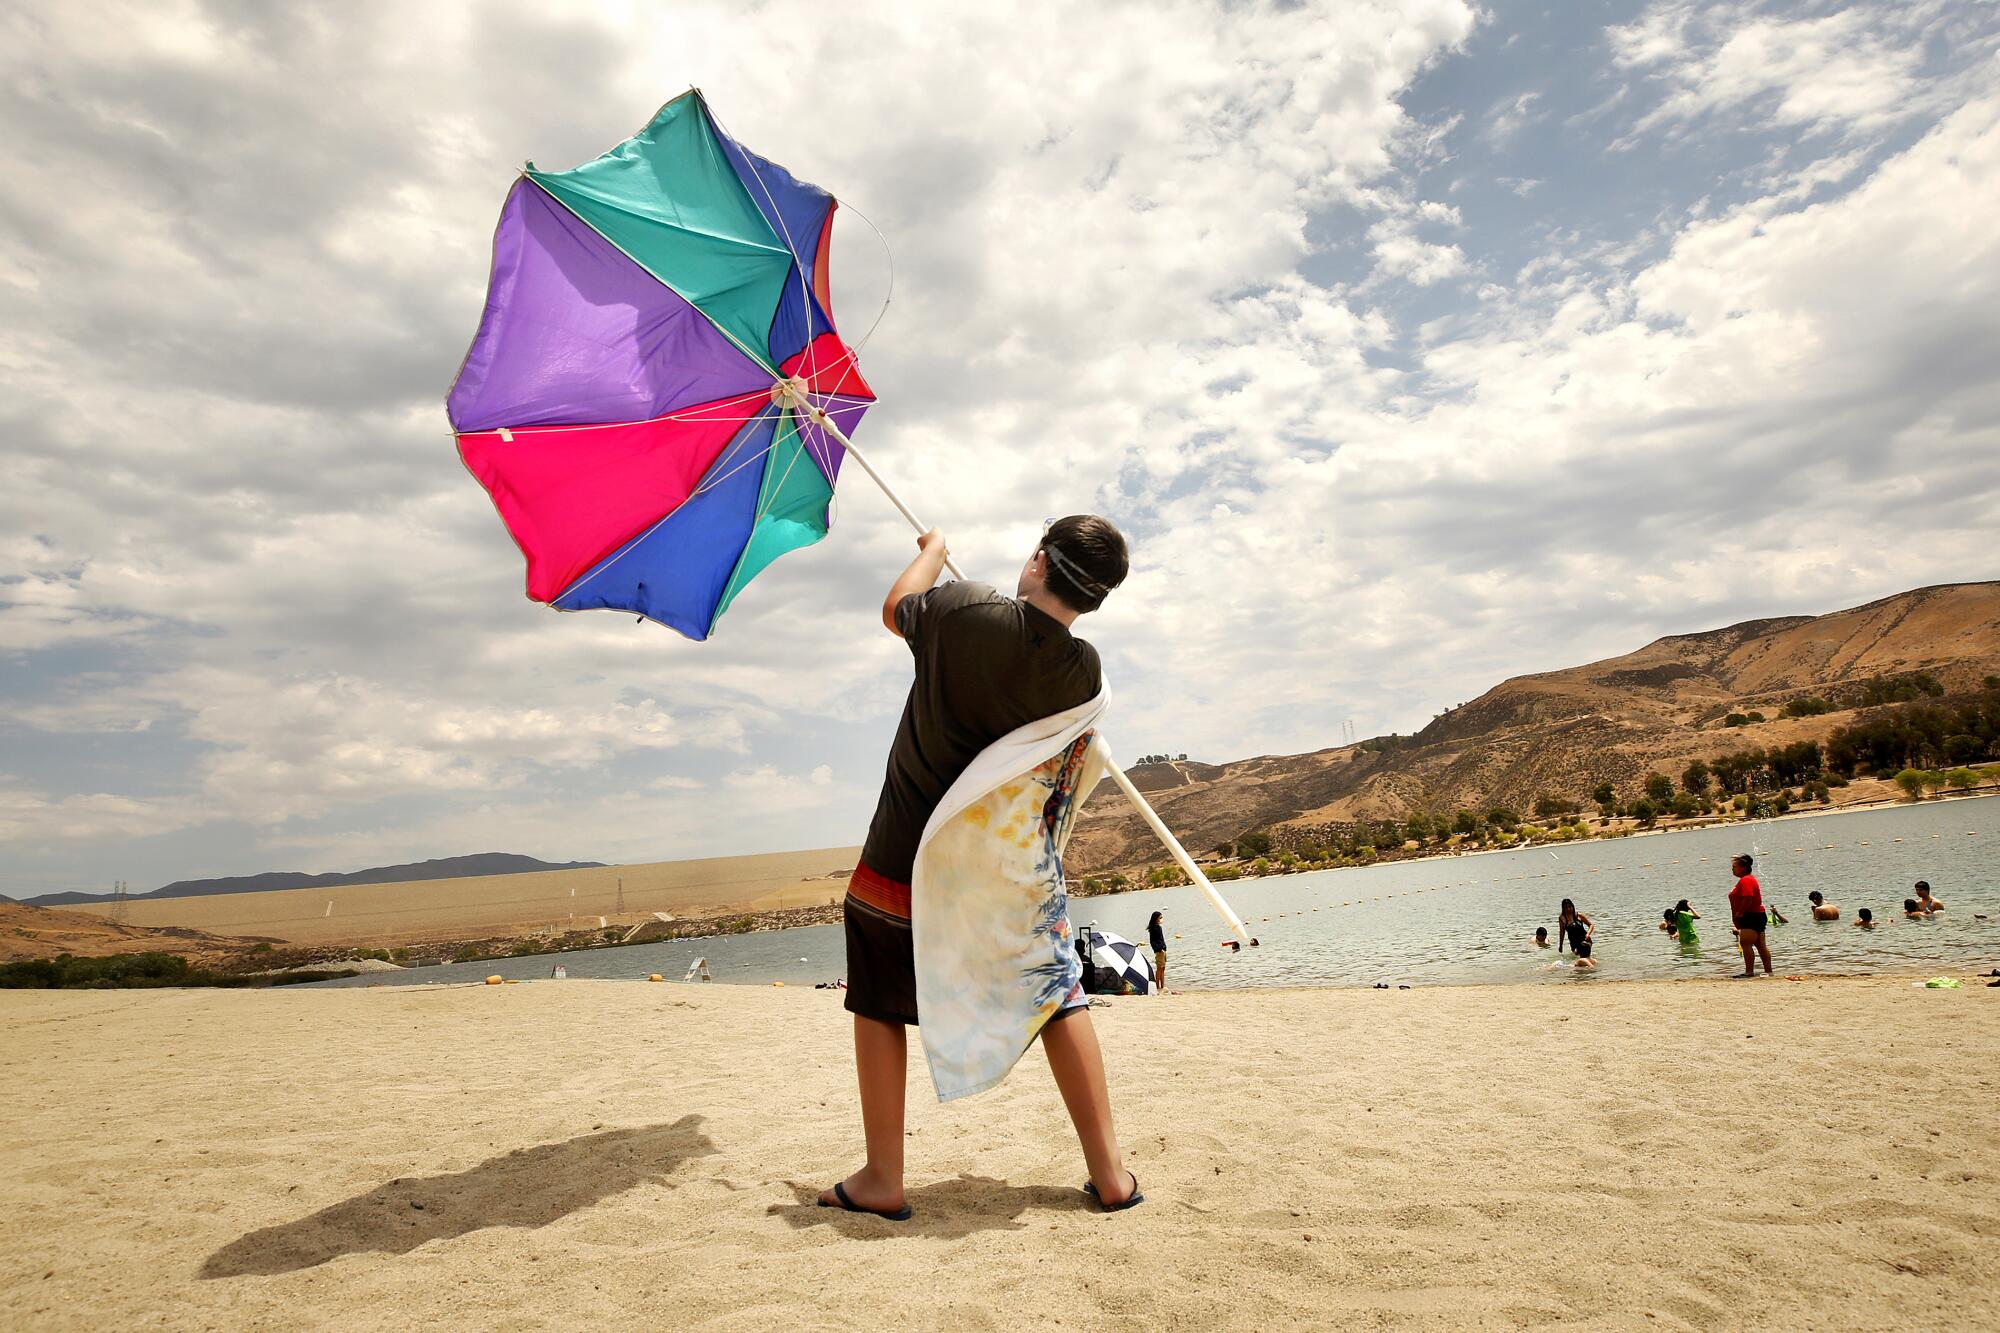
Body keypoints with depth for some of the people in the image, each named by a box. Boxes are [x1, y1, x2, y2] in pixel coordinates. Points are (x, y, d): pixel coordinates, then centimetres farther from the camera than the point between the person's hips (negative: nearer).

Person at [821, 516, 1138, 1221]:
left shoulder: (963, 610, -19)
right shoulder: (1083, 669, -11)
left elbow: (895, 610, 3)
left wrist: (934, 547, 22)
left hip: (907, 861, -2)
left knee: (879, 1006, 14)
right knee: (1059, 1001, 16)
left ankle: (881, 1179, 21)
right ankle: (1109, 1171, 18)